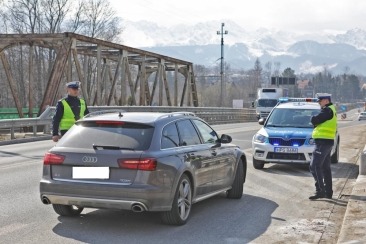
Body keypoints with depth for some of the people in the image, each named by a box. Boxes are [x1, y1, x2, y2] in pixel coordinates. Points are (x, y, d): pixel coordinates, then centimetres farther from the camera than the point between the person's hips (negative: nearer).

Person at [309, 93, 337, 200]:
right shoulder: (331, 110, 18)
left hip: (323, 142, -11)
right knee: (325, 168, 15)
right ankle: (328, 192, 21)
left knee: (314, 166, -12)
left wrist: (313, 118, 1)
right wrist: (316, 120, -2)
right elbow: (316, 122, 17)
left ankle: (320, 191, -15)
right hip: (327, 141, 11)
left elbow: (314, 120, -18)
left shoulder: (327, 110, -14)